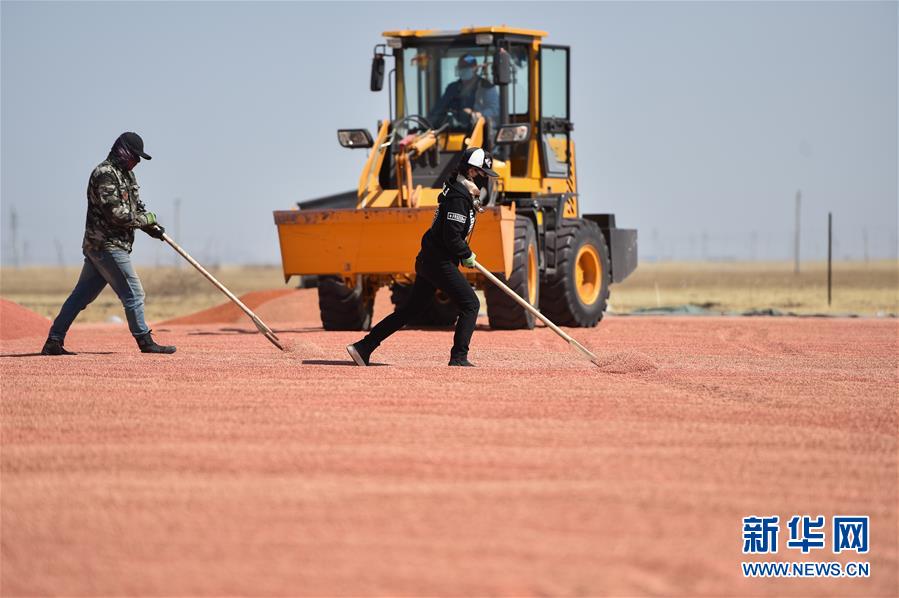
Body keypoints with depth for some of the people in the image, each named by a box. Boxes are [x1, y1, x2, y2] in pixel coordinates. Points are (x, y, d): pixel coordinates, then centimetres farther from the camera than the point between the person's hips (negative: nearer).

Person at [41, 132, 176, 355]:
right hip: (107, 246, -10)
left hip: (96, 246, 10)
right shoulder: (105, 174, -14)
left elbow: (135, 205, 21)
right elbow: (116, 213, -21)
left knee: (82, 295, 10)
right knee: (133, 293, -5)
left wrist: (151, 227, 4)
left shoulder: (125, 174, 18)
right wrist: (147, 219, -10)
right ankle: (145, 341, 2)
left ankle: (54, 341, 12)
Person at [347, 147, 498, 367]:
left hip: (428, 259, 10)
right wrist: (467, 256, -9)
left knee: (412, 308, 13)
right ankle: (458, 358, -7)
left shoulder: (456, 191, 15)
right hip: (440, 262, -10)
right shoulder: (459, 198, -17)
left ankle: (363, 347, 13)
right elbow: (451, 237, -22)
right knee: (470, 304, -6)